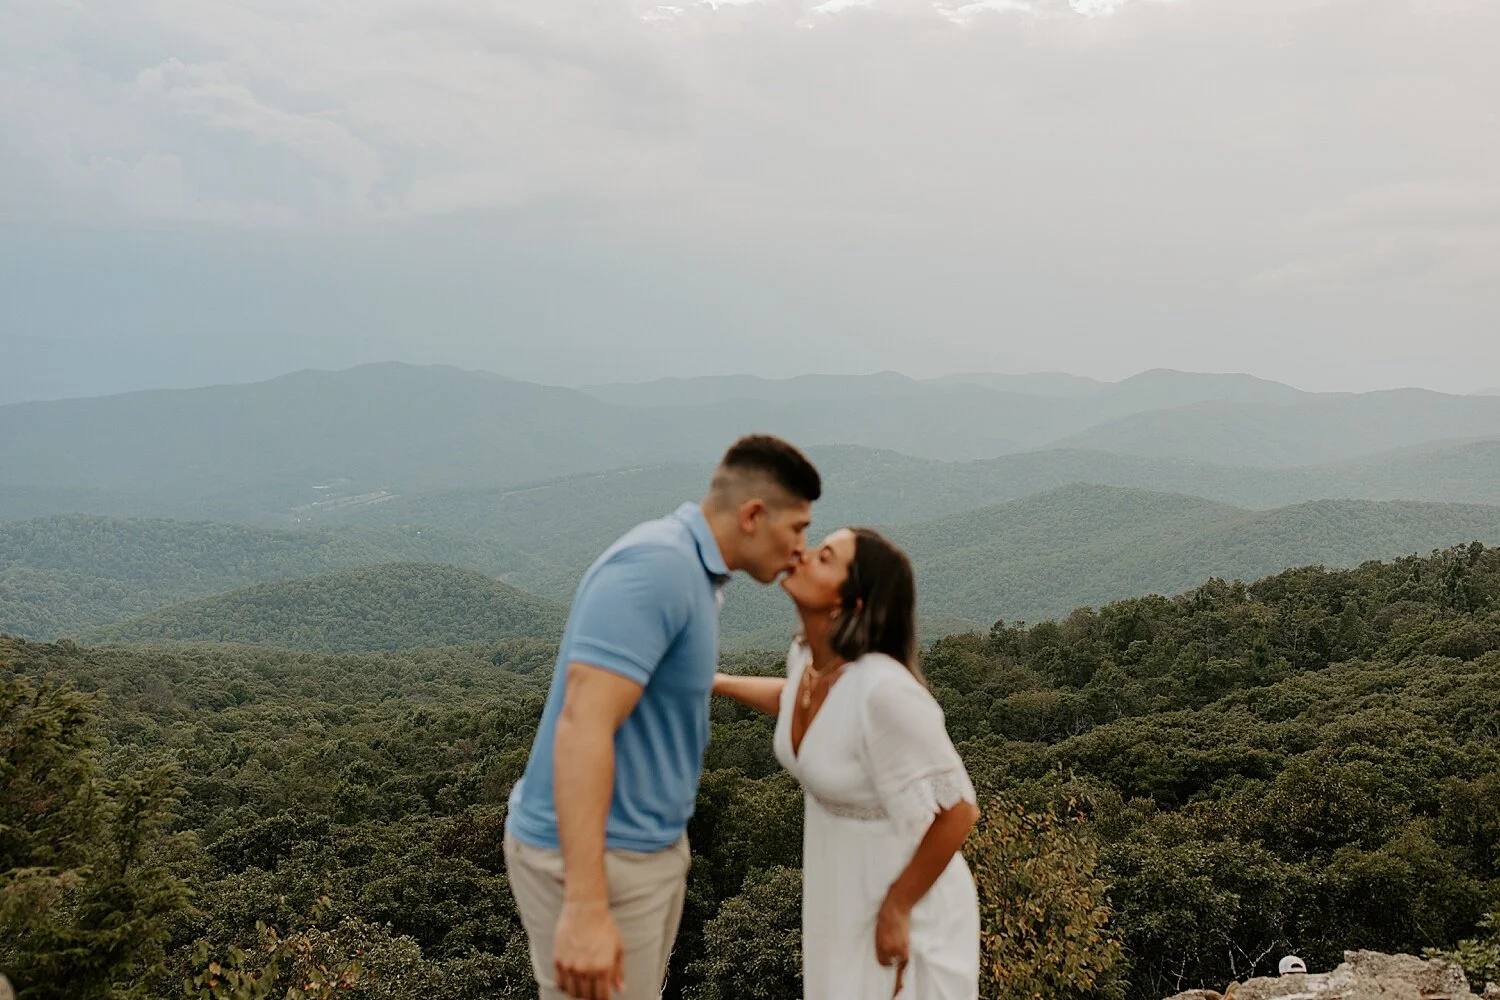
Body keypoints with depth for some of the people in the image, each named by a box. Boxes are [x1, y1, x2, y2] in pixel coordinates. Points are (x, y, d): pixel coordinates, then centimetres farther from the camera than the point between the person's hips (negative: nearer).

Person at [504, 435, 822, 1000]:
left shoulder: (686, 569, 9)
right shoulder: (656, 566, -23)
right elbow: (582, 724, -31)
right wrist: (585, 906, -35)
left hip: (646, 843, 10)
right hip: (591, 859, -10)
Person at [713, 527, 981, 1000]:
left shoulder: (884, 688, -32)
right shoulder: (807, 655, -8)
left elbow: (957, 811, -25)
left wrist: (897, 909, -17)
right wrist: (715, 681, 17)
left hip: (908, 905, -7)